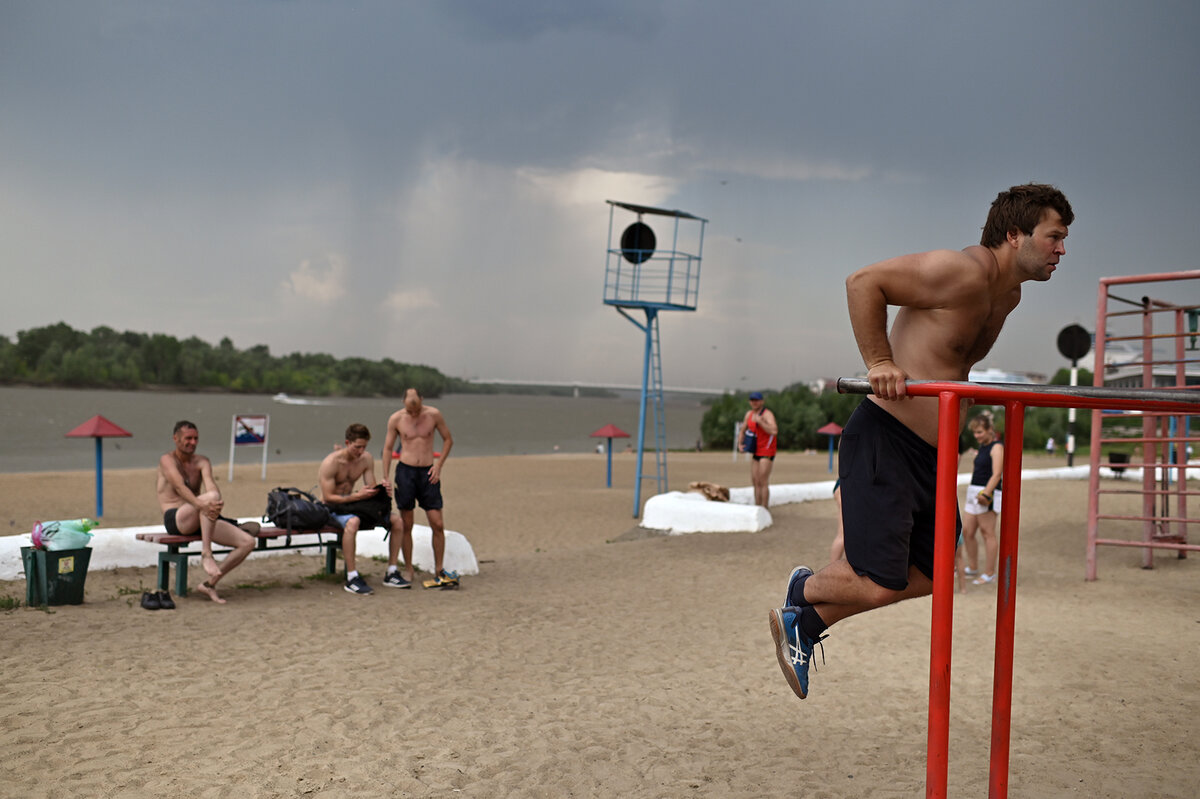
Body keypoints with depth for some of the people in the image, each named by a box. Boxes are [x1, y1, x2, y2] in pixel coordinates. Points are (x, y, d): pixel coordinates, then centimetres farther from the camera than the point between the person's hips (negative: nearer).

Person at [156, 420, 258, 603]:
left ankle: (210, 583, -1)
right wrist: (202, 504, -39)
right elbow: (179, 487, -20)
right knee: (210, 497, -36)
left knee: (248, 542, -10)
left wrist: (217, 503, -31)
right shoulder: (167, 460, 0)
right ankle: (206, 554, -35)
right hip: (175, 519, -6)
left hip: (204, 521, 6)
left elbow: (210, 484, -7)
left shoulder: (202, 462, 15)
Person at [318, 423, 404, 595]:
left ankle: (392, 573, -3)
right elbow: (328, 497, -21)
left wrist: (381, 490, -20)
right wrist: (358, 495, -30)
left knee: (396, 519, -9)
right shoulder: (331, 463, -18)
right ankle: (352, 578, -36)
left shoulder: (366, 459, 1)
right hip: (331, 508, -7)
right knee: (352, 522, -41)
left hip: (351, 503, 7)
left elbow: (371, 489, 4)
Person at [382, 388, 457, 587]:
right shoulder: (396, 419, -2)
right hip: (405, 471, 0)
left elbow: (448, 440, 9)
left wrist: (439, 465, -2)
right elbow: (388, 448, 7)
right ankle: (409, 571, 13)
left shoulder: (434, 415, -2)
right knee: (406, 525, 2)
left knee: (438, 524, -3)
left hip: (428, 473, 0)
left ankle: (439, 571, 8)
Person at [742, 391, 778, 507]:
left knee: (763, 482, -10)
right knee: (756, 482, 8)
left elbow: (774, 431, -31)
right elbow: (743, 429, 21)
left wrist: (760, 421, -32)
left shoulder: (767, 414, -16)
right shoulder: (749, 414, 7)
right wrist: (741, 443, 6)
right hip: (755, 452, 8)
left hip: (766, 453, -8)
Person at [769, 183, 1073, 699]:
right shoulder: (963, 272, -17)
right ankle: (802, 593, 20)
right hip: (885, 440, -10)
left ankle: (805, 623, 28)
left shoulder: (1010, 294, 13)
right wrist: (880, 363, -22)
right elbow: (863, 282, -20)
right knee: (880, 585, -11)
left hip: (932, 451, 10)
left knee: (925, 576, 14)